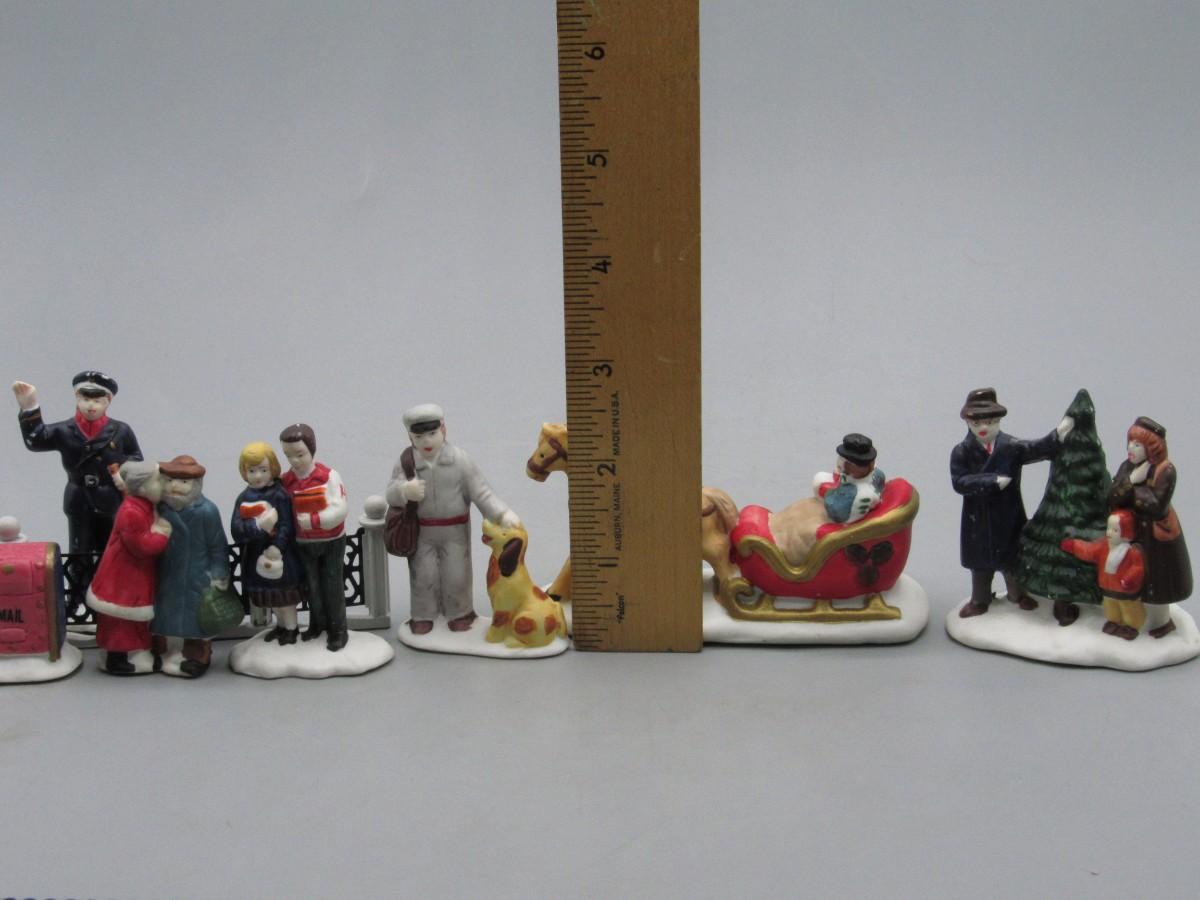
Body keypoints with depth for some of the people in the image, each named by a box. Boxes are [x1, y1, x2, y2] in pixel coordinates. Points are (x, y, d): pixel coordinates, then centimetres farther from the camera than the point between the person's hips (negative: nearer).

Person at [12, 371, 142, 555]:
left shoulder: (120, 431, -6)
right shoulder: (65, 431, -7)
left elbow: (137, 457, 5)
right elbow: (36, 441, -21)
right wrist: (29, 410, -35)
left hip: (112, 503, 0)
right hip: (79, 504, 0)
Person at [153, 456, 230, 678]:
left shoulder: (206, 511, -19)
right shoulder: (161, 508, -9)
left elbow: (217, 546, -11)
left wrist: (218, 575, -9)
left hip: (196, 576, -4)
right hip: (166, 574, 4)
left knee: (196, 613, 6)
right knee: (159, 611, 16)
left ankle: (198, 656, 22)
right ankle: (155, 652, 34)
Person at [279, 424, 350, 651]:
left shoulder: (328, 476, -18)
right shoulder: (286, 481, -7)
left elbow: (340, 509, -25)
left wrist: (314, 520, -32)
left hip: (331, 541, -3)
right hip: (303, 544, 3)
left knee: (333, 586, 5)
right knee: (312, 585, 16)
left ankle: (337, 629, 17)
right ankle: (317, 623, 34)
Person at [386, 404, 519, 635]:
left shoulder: (459, 459, -13)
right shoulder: (406, 462, -9)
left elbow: (481, 492, -13)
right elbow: (391, 493, -11)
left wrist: (503, 513, -25)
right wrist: (404, 490, -36)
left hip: (455, 529, -1)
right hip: (421, 531, 1)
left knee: (456, 575, 7)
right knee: (423, 575, 9)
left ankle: (459, 613, 28)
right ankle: (423, 616, 27)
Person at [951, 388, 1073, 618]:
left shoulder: (1011, 446, -6)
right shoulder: (961, 452, -11)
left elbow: (1036, 449, -17)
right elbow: (959, 482, -20)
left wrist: (1057, 435, -32)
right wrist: (993, 481, -25)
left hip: (1009, 516, 1)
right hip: (978, 519, -1)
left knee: (1011, 557, 16)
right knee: (980, 560, 13)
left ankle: (1017, 593, 38)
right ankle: (980, 600, 30)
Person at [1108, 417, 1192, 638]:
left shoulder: (1165, 470, -18)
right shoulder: (1127, 467, 1)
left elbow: (1156, 507, -24)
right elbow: (1112, 499, -7)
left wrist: (1131, 487, -20)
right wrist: (1131, 480, -21)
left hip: (1155, 535, -6)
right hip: (1131, 531, 6)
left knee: (1155, 579, 5)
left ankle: (1160, 624, 23)